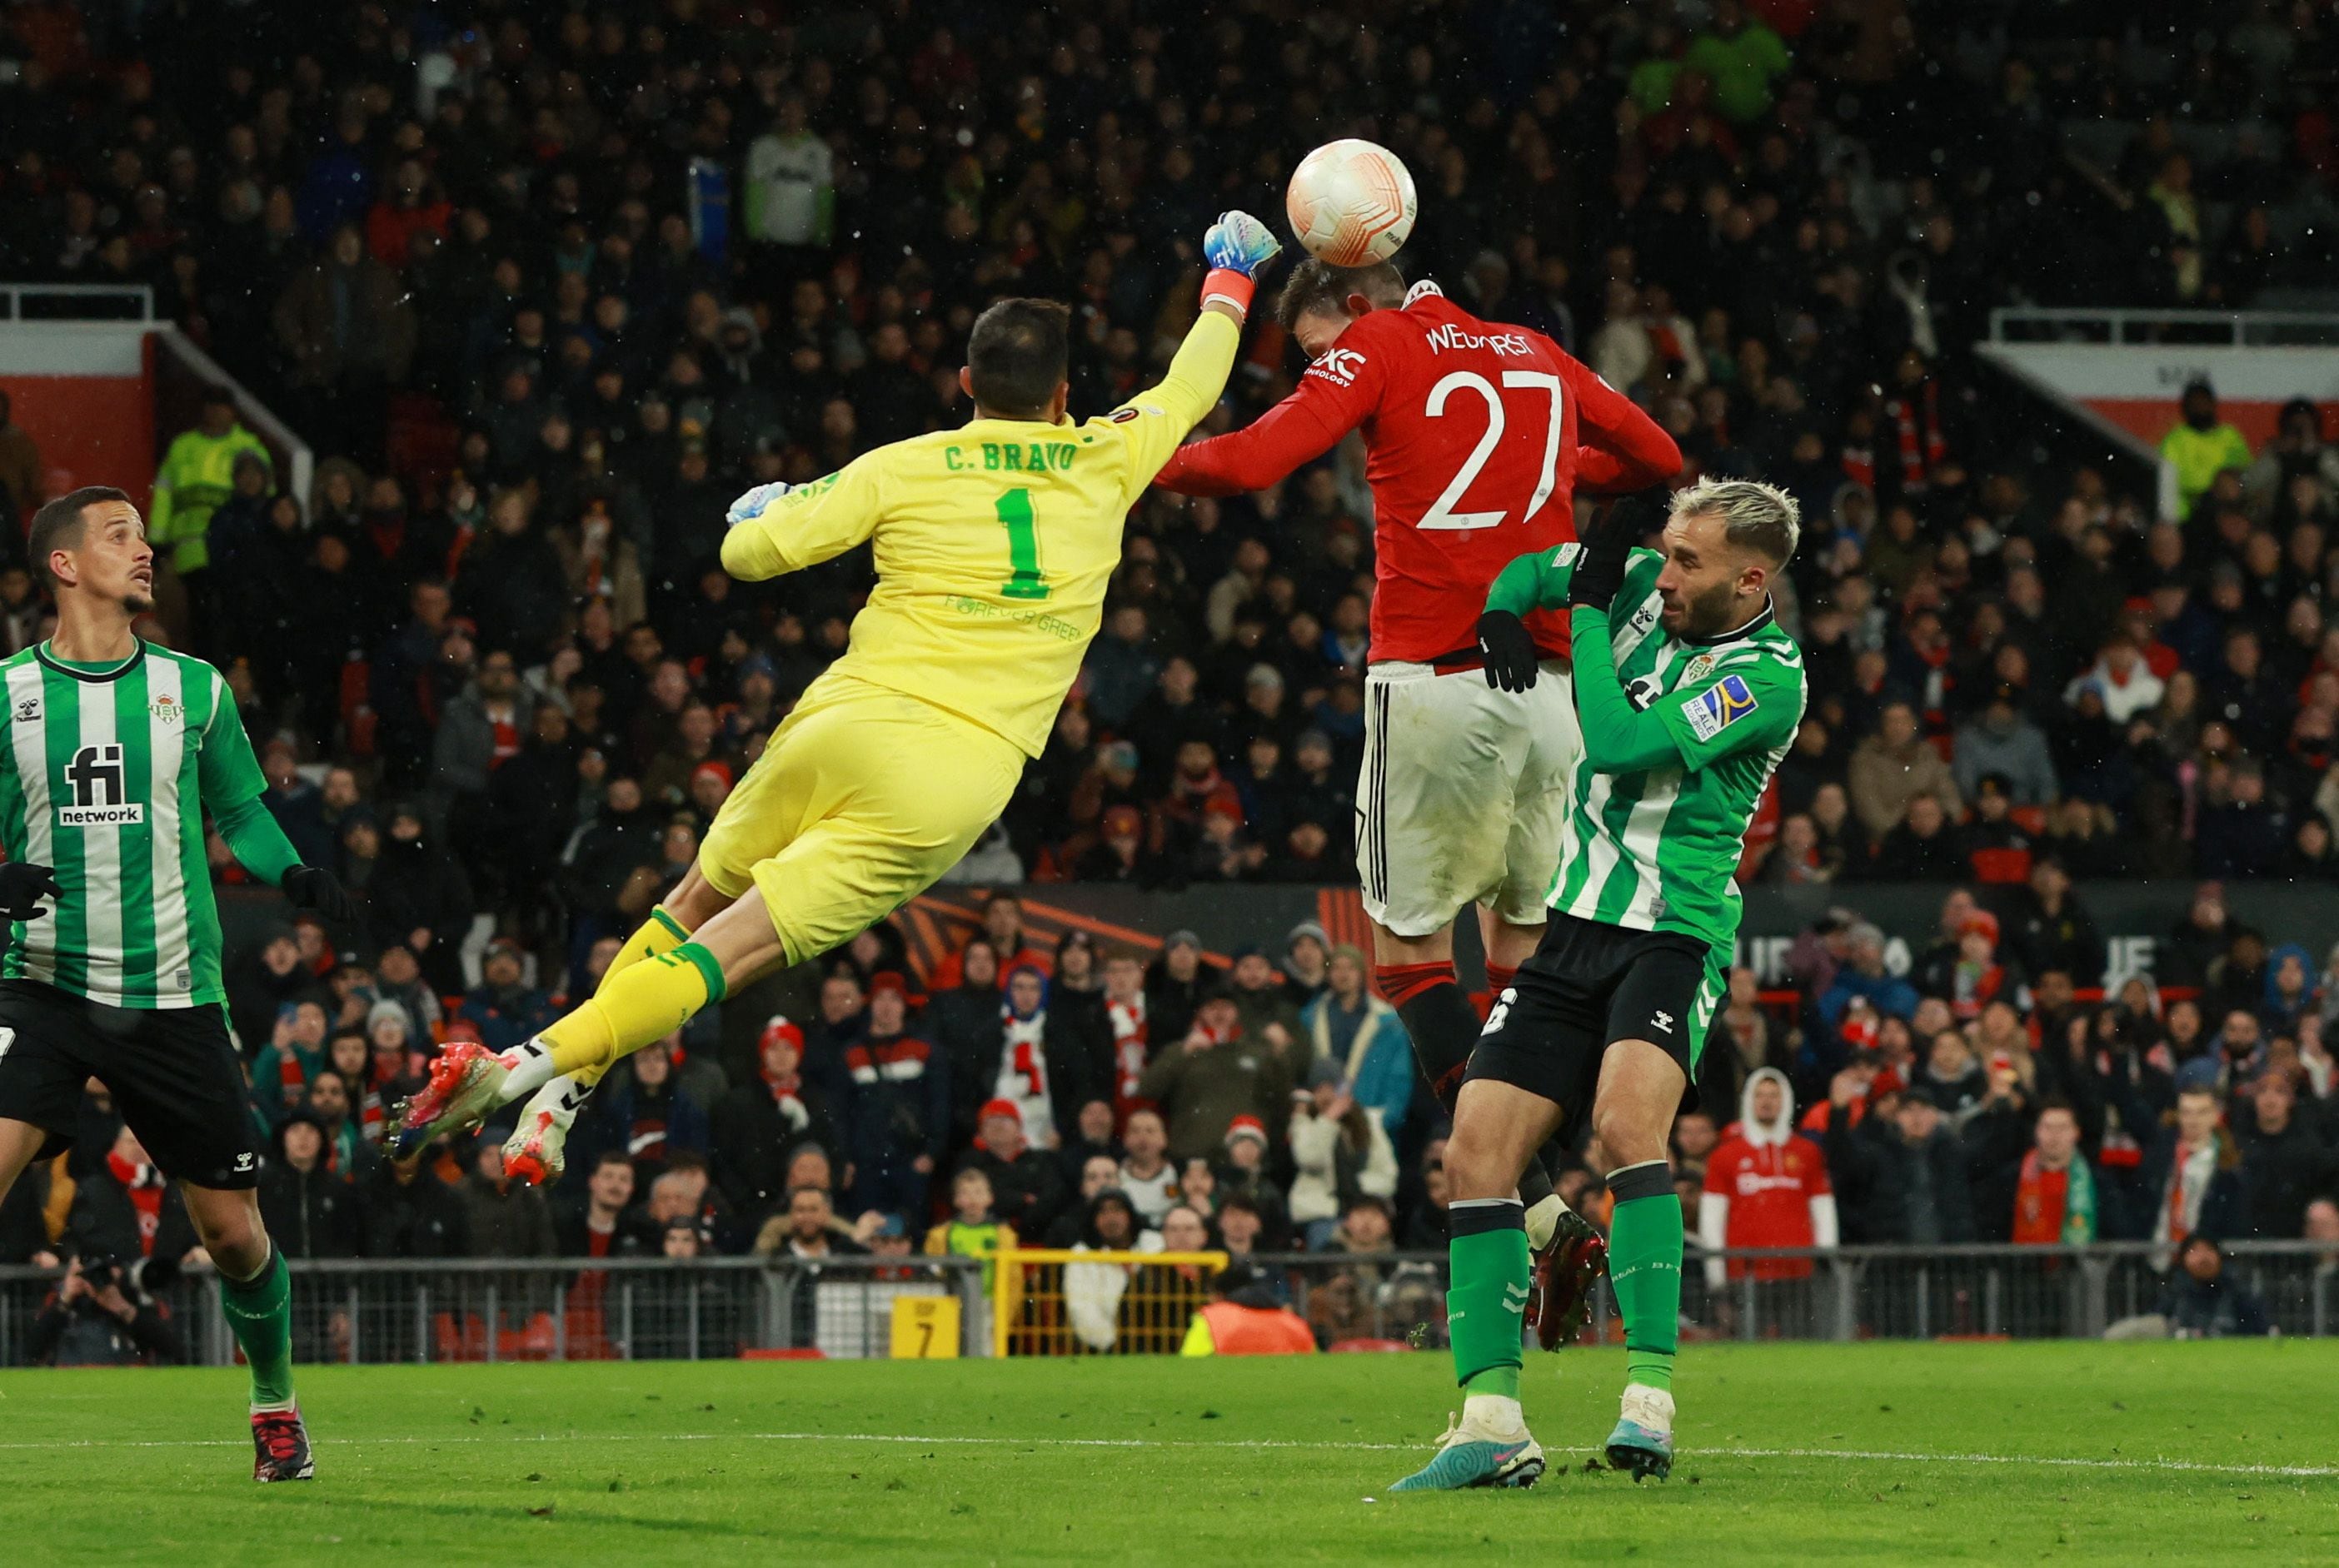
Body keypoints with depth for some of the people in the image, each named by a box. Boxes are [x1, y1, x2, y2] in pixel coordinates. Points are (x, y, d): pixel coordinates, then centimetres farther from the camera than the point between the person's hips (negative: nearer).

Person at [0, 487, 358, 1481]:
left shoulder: (194, 689, 6)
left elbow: (239, 811, 16)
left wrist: (294, 876, -4)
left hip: (174, 997, 2)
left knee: (232, 1230, 5)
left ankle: (275, 1404, 30)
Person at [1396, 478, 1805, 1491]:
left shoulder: (1767, 677, -14)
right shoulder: (1644, 588, 5)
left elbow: (1618, 745, -22)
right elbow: (1529, 571, 22)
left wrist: (1588, 609, -10)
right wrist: (1501, 616, -2)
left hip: (1672, 939, -7)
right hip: (1571, 923, 7)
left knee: (1626, 1121, -32)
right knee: (1475, 1155, -5)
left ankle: (1649, 1400, -31)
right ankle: (1492, 1425, -3)